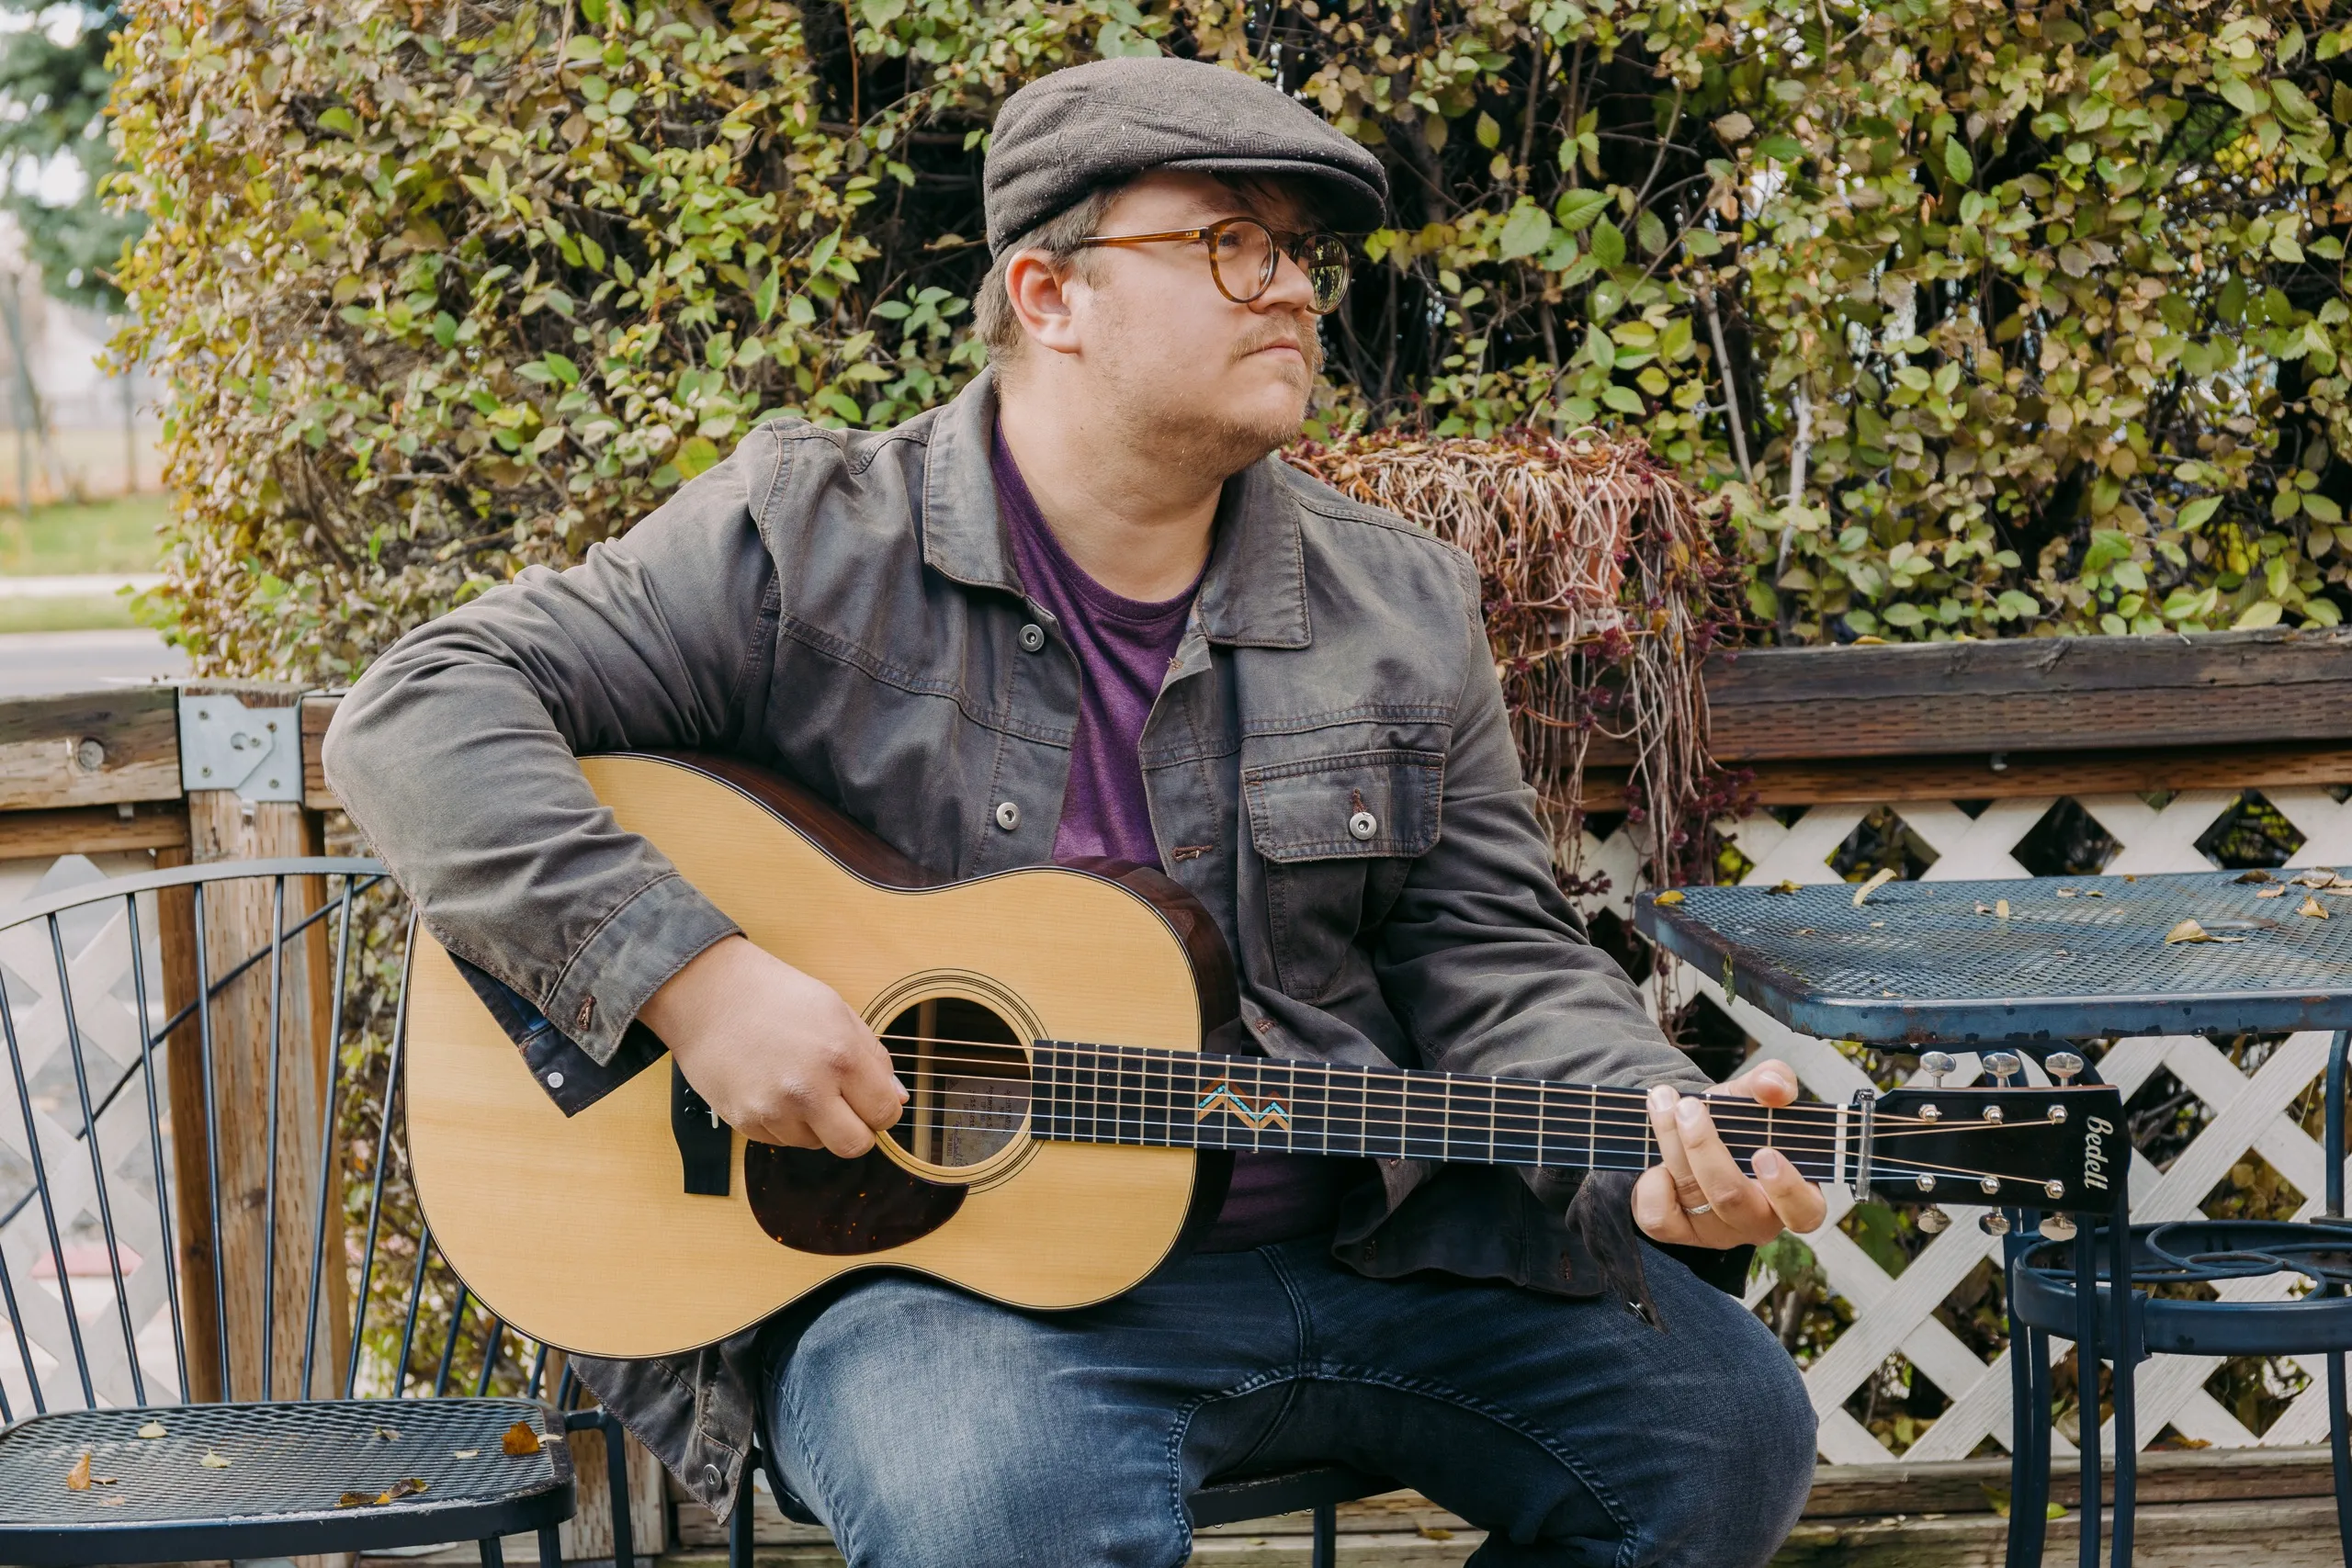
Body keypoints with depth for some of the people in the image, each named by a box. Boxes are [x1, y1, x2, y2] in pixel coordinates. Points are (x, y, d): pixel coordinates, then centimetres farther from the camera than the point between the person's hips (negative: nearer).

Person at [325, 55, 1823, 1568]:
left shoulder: (1403, 608, 9)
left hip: (1360, 1247, 6)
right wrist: (691, 974, -22)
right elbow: (424, 709, -9)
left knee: (1728, 1421, -5)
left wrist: (1661, 1137, -15)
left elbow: (1496, 958, 6)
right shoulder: (810, 549, -4)